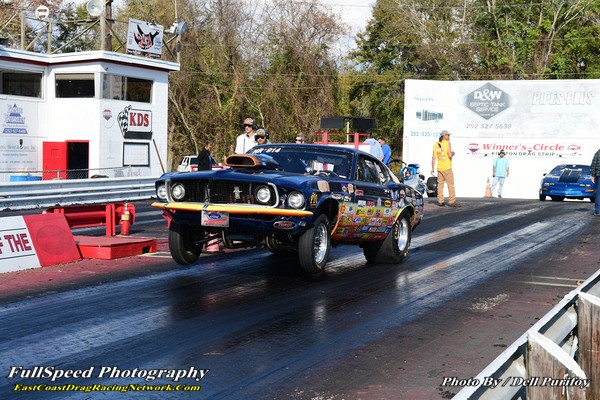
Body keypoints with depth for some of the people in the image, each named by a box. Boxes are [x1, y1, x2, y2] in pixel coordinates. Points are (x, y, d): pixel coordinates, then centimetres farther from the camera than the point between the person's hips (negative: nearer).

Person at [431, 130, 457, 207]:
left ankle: (440, 201, 8)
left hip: (439, 168, 5)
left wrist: (432, 168, 11)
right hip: (447, 168, -5)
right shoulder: (447, 143, -7)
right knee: (450, 184, -2)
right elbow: (450, 155, -15)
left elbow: (433, 158, 7)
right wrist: (453, 153, 7)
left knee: (440, 184, 8)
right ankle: (451, 201, -5)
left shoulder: (436, 144, 8)